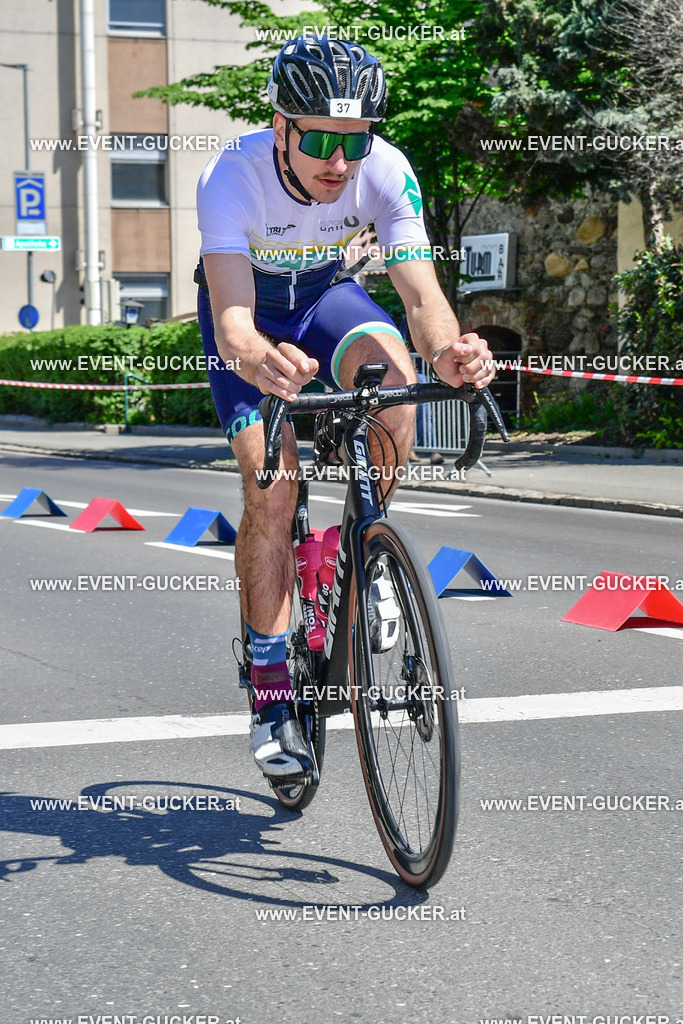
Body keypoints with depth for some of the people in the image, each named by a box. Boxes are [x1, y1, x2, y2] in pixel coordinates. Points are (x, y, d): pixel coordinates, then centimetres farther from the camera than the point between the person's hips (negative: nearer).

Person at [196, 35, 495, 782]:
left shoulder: (387, 171, -29)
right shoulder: (231, 177, -36)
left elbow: (421, 294, -37)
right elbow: (232, 319, -46)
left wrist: (448, 348, -60)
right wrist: (257, 358, -70)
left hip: (327, 293, 2)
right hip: (250, 310, -2)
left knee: (395, 377, -31)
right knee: (272, 489, -17)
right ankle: (271, 696, -7)